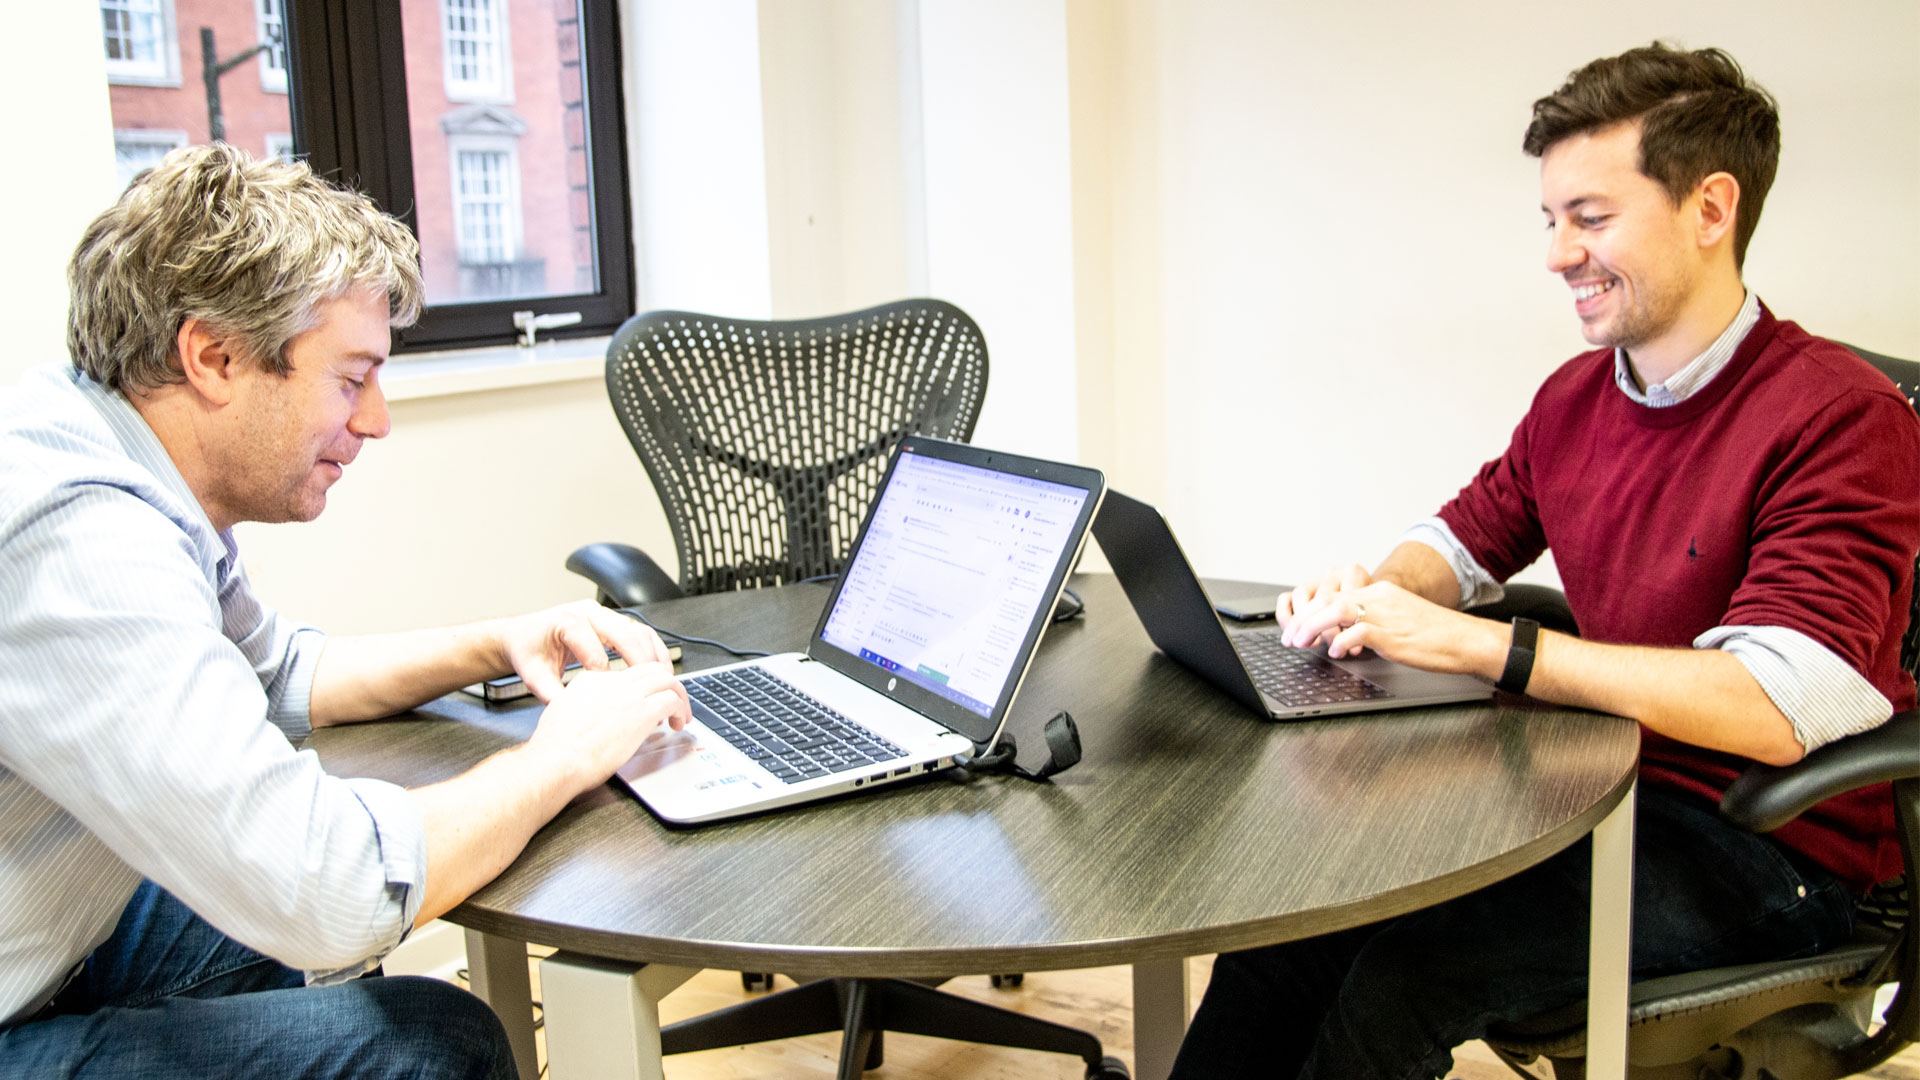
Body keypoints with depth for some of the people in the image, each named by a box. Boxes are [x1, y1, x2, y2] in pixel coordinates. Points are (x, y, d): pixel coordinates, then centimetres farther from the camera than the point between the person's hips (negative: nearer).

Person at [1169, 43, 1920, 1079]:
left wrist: (1479, 645, -31)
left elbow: (1778, 709, -29)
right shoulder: (1575, 395, 6)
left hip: (1771, 847, -6)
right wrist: (1373, 592, -5)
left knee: (1411, 964, -25)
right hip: (1607, 785, 7)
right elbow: (1464, 539, 20)